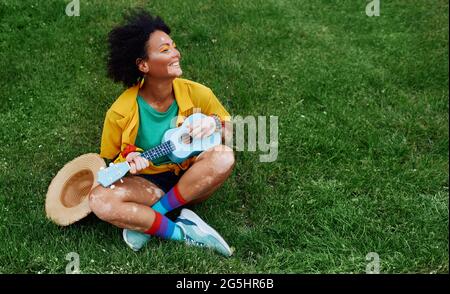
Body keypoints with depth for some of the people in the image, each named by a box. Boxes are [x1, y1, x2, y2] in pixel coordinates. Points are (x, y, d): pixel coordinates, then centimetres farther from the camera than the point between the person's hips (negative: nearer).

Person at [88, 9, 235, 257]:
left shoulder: (197, 94, -11)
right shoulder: (121, 113, -16)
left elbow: (229, 125, 7)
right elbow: (109, 160, 0)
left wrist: (215, 123, -17)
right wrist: (128, 159, -24)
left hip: (191, 180, 2)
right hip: (146, 184, -1)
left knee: (224, 157, -31)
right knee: (99, 200, -31)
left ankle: (145, 222, -21)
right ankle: (184, 232, -24)